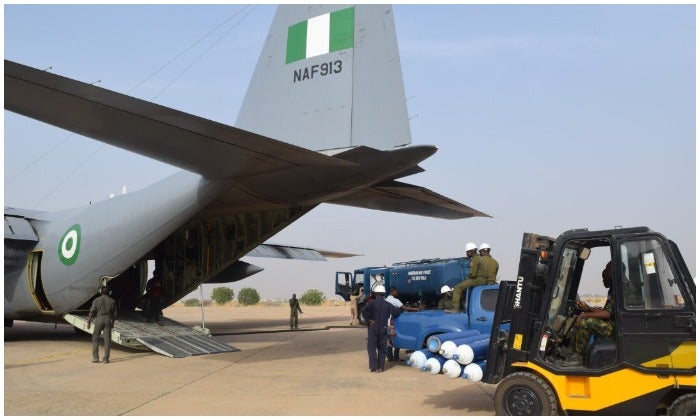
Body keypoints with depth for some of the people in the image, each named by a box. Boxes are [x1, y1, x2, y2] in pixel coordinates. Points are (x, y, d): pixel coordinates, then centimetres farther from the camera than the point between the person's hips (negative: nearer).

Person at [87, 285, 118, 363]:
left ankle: (95, 357, 8)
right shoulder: (112, 301, 4)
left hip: (99, 320, -1)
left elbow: (92, 312, -6)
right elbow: (114, 313, 8)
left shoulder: (96, 300, -4)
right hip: (108, 321, 2)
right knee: (107, 340, 3)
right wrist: (112, 322, 21)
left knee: (95, 339, 11)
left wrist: (89, 322, 1)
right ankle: (106, 358, 0)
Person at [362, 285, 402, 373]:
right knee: (382, 349, 11)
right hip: (383, 329, 3)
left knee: (372, 348, 3)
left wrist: (368, 319, -12)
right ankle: (380, 367, 9)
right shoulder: (387, 304, 2)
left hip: (373, 329, -2)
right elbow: (397, 312, 2)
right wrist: (390, 317, 17)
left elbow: (364, 311, -22)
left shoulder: (372, 303, -8)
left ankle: (373, 366, -3)